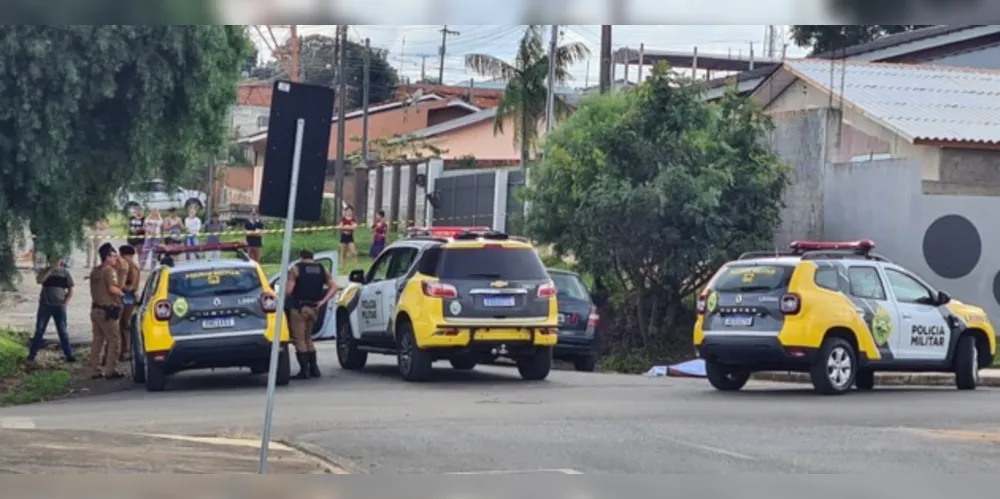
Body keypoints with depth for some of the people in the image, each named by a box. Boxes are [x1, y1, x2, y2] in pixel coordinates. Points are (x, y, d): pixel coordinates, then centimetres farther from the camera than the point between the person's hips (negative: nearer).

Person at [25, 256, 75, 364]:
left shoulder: (65, 273, 4)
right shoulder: (46, 271, 3)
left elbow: (70, 290, 7)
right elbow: (39, 280, -16)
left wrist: (65, 302, -7)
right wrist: (51, 269, -19)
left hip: (59, 306, 0)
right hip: (45, 305, 0)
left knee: (63, 331, 0)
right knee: (39, 330, 3)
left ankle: (69, 355, 0)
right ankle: (32, 354, 6)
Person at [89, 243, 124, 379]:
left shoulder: (95, 271, 15)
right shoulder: (109, 270, -12)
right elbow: (112, 289, -22)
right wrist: (121, 292, -2)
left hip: (95, 309, 9)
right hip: (107, 310, -9)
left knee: (97, 340, 11)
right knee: (113, 340, -4)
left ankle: (96, 370, 11)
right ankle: (111, 370, -6)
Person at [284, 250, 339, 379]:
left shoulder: (296, 269, -4)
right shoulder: (322, 269, 10)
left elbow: (288, 290, -13)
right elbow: (334, 287, 1)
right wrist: (323, 302, 0)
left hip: (299, 308, -6)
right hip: (313, 308, 6)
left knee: (299, 339, -1)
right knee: (308, 338, 19)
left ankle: (304, 370, -7)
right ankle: (314, 368, 16)